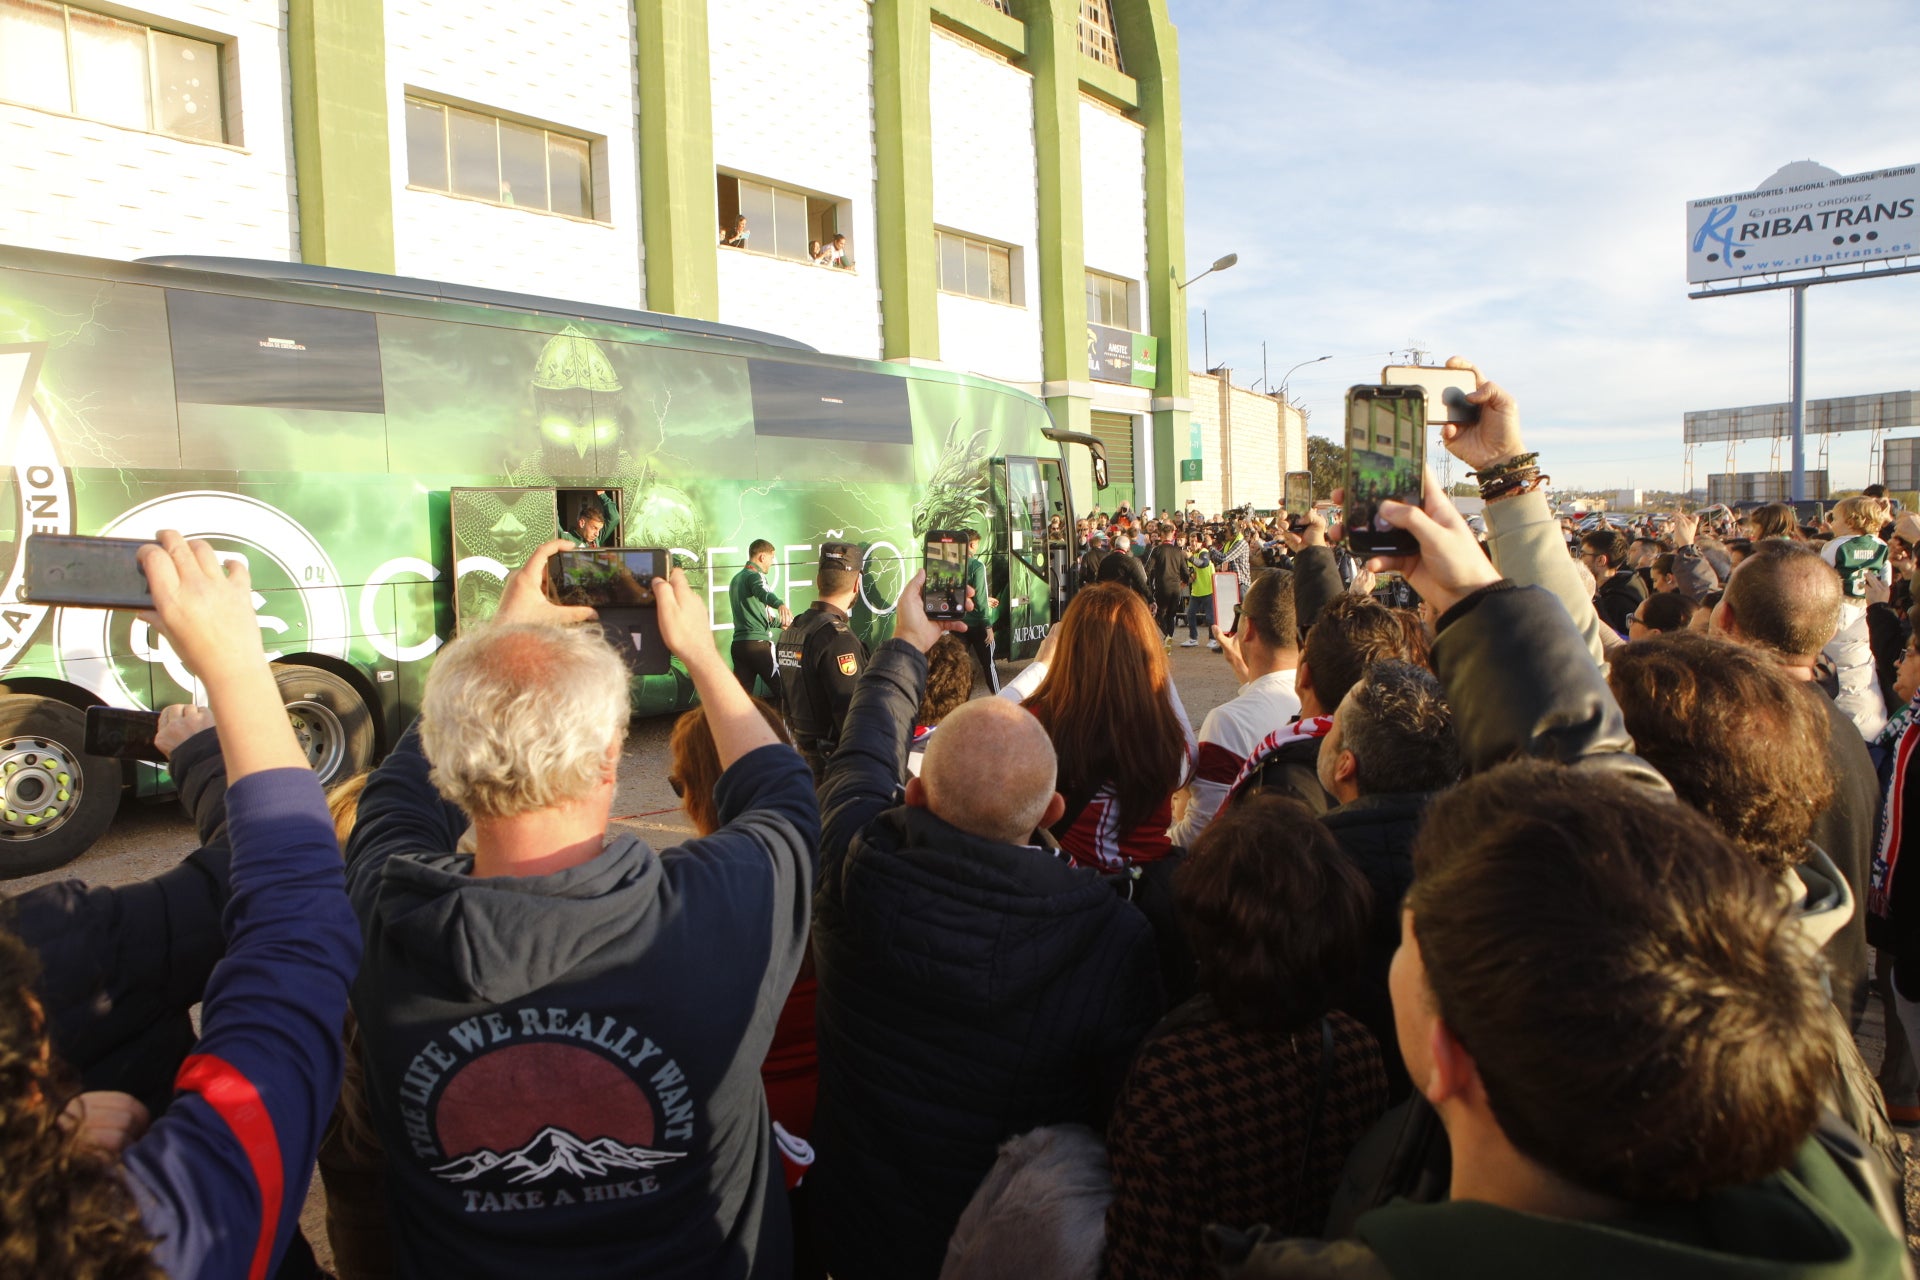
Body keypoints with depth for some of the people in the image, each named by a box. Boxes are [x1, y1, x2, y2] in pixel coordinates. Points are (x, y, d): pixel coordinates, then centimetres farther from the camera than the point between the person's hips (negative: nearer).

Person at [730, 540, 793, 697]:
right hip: (758, 643, -8)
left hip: (738, 643, 8)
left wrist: (779, 622, 40)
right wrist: (781, 604, -51)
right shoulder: (755, 576, -7)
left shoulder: (736, 579, 21)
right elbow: (763, 592, -32)